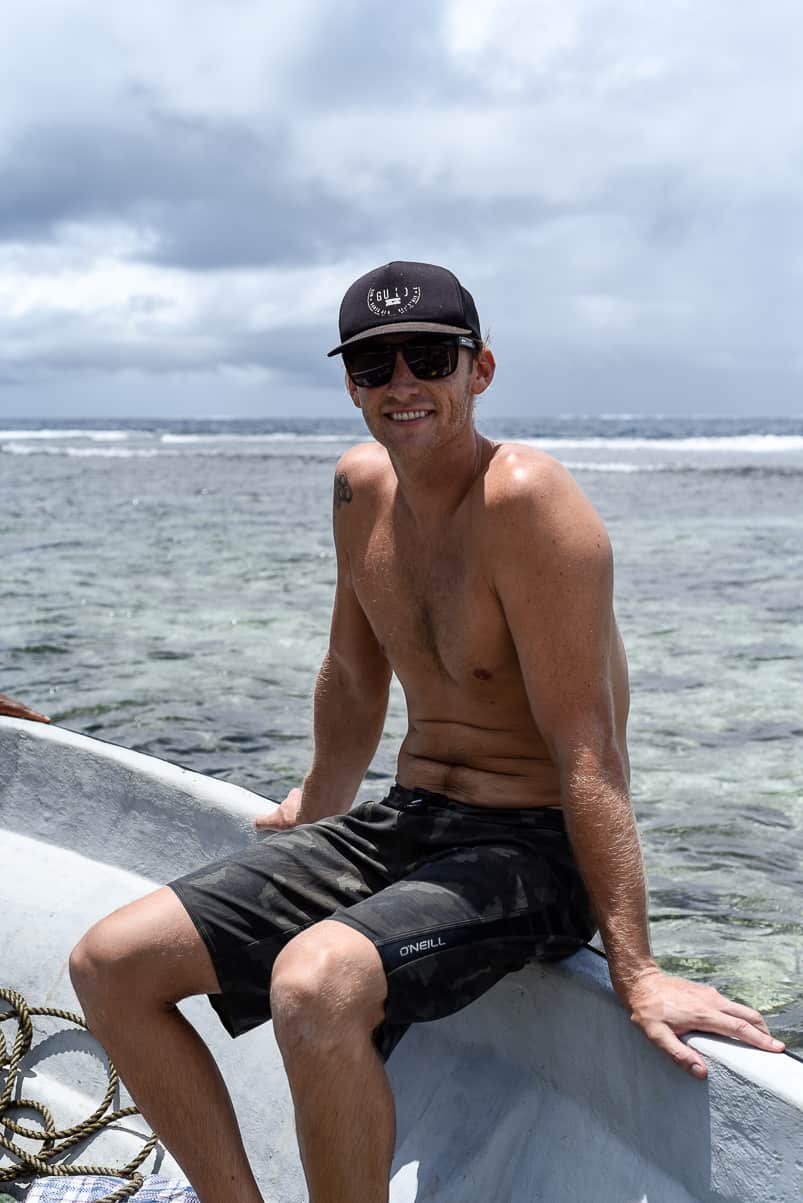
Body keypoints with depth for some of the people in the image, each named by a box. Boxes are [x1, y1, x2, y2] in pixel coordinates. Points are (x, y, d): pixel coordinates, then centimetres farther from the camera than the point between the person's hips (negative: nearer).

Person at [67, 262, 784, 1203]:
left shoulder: (524, 500, -19)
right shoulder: (362, 487, 4)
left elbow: (588, 748, -22)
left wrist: (636, 971, -23)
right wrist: (317, 809, 31)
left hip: (530, 848, -7)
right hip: (403, 824, 8)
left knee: (313, 986, -36)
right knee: (110, 965, -1)